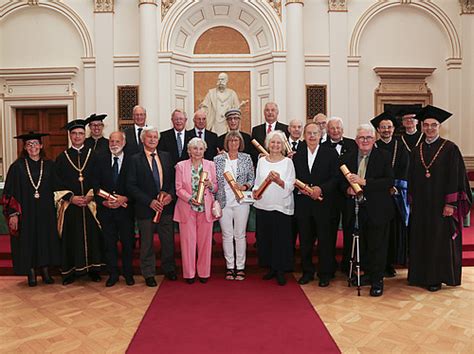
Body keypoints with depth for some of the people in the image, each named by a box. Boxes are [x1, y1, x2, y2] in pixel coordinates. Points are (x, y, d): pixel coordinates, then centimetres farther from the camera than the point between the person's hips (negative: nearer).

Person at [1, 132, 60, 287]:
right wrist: (13, 213, -10)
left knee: (45, 239, 7)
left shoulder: (49, 165, 3)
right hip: (25, 212, -1)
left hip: (45, 212, 2)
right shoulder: (18, 166, -2)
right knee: (28, 240, 6)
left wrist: (55, 208, -1)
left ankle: (45, 271, 19)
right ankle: (31, 273, 19)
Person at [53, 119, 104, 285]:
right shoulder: (62, 158, 6)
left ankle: (93, 268, 16)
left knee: (93, 236, 3)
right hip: (70, 206, 0)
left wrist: (91, 195, -11)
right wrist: (71, 198, -10)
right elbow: (57, 184, 2)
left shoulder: (93, 156, 6)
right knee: (71, 238, 4)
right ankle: (70, 271, 16)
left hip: (91, 205, 0)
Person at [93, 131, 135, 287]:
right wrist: (104, 201, -11)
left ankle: (128, 274, 24)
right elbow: (95, 185, 2)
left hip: (125, 208, -1)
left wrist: (125, 198, -17)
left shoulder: (131, 161, -2)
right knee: (109, 243, 9)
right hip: (106, 210, 2)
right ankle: (112, 274, 23)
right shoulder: (100, 160, 5)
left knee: (127, 242, 7)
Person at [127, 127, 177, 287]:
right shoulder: (135, 159, -4)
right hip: (145, 208, -3)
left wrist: (171, 194, -8)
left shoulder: (166, 156, 8)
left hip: (166, 206, 3)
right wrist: (150, 201, -15)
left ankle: (169, 269, 32)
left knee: (168, 240, 12)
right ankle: (149, 274, 24)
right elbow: (131, 186, -9)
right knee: (147, 243, 8)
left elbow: (174, 179, 10)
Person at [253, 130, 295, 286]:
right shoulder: (261, 160, 9)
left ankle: (281, 270, 14)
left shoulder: (288, 162, 0)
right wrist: (255, 191, -4)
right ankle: (271, 268, 25)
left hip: (281, 206, -3)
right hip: (263, 205, 3)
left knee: (281, 238, 0)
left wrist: (279, 181, -24)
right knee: (265, 237, 9)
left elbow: (290, 186, -7)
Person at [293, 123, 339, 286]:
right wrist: (301, 188, -11)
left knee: (325, 239, 4)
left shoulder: (330, 153, 2)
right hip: (302, 203, 3)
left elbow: (335, 178, -3)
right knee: (305, 239, 10)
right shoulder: (297, 155, 9)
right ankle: (307, 271, 25)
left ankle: (325, 273, 19)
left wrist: (321, 189, -17)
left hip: (323, 203, -2)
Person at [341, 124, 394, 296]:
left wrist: (364, 182, -21)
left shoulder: (383, 156, -3)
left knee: (377, 246, 4)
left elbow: (389, 181, -12)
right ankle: (368, 274, 31)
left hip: (377, 209, -3)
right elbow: (342, 181, 13)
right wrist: (348, 188, -10)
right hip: (356, 209, 4)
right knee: (362, 245, 13)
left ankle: (377, 281, 17)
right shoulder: (347, 158, 7)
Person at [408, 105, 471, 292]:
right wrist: (412, 198, 7)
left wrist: (450, 203, -14)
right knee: (421, 239, 10)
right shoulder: (417, 150, 9)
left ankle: (437, 277, 17)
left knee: (440, 240, 4)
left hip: (441, 204, -4)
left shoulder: (450, 148, -5)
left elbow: (455, 177, -9)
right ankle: (422, 274, 23)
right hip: (421, 204, 4)